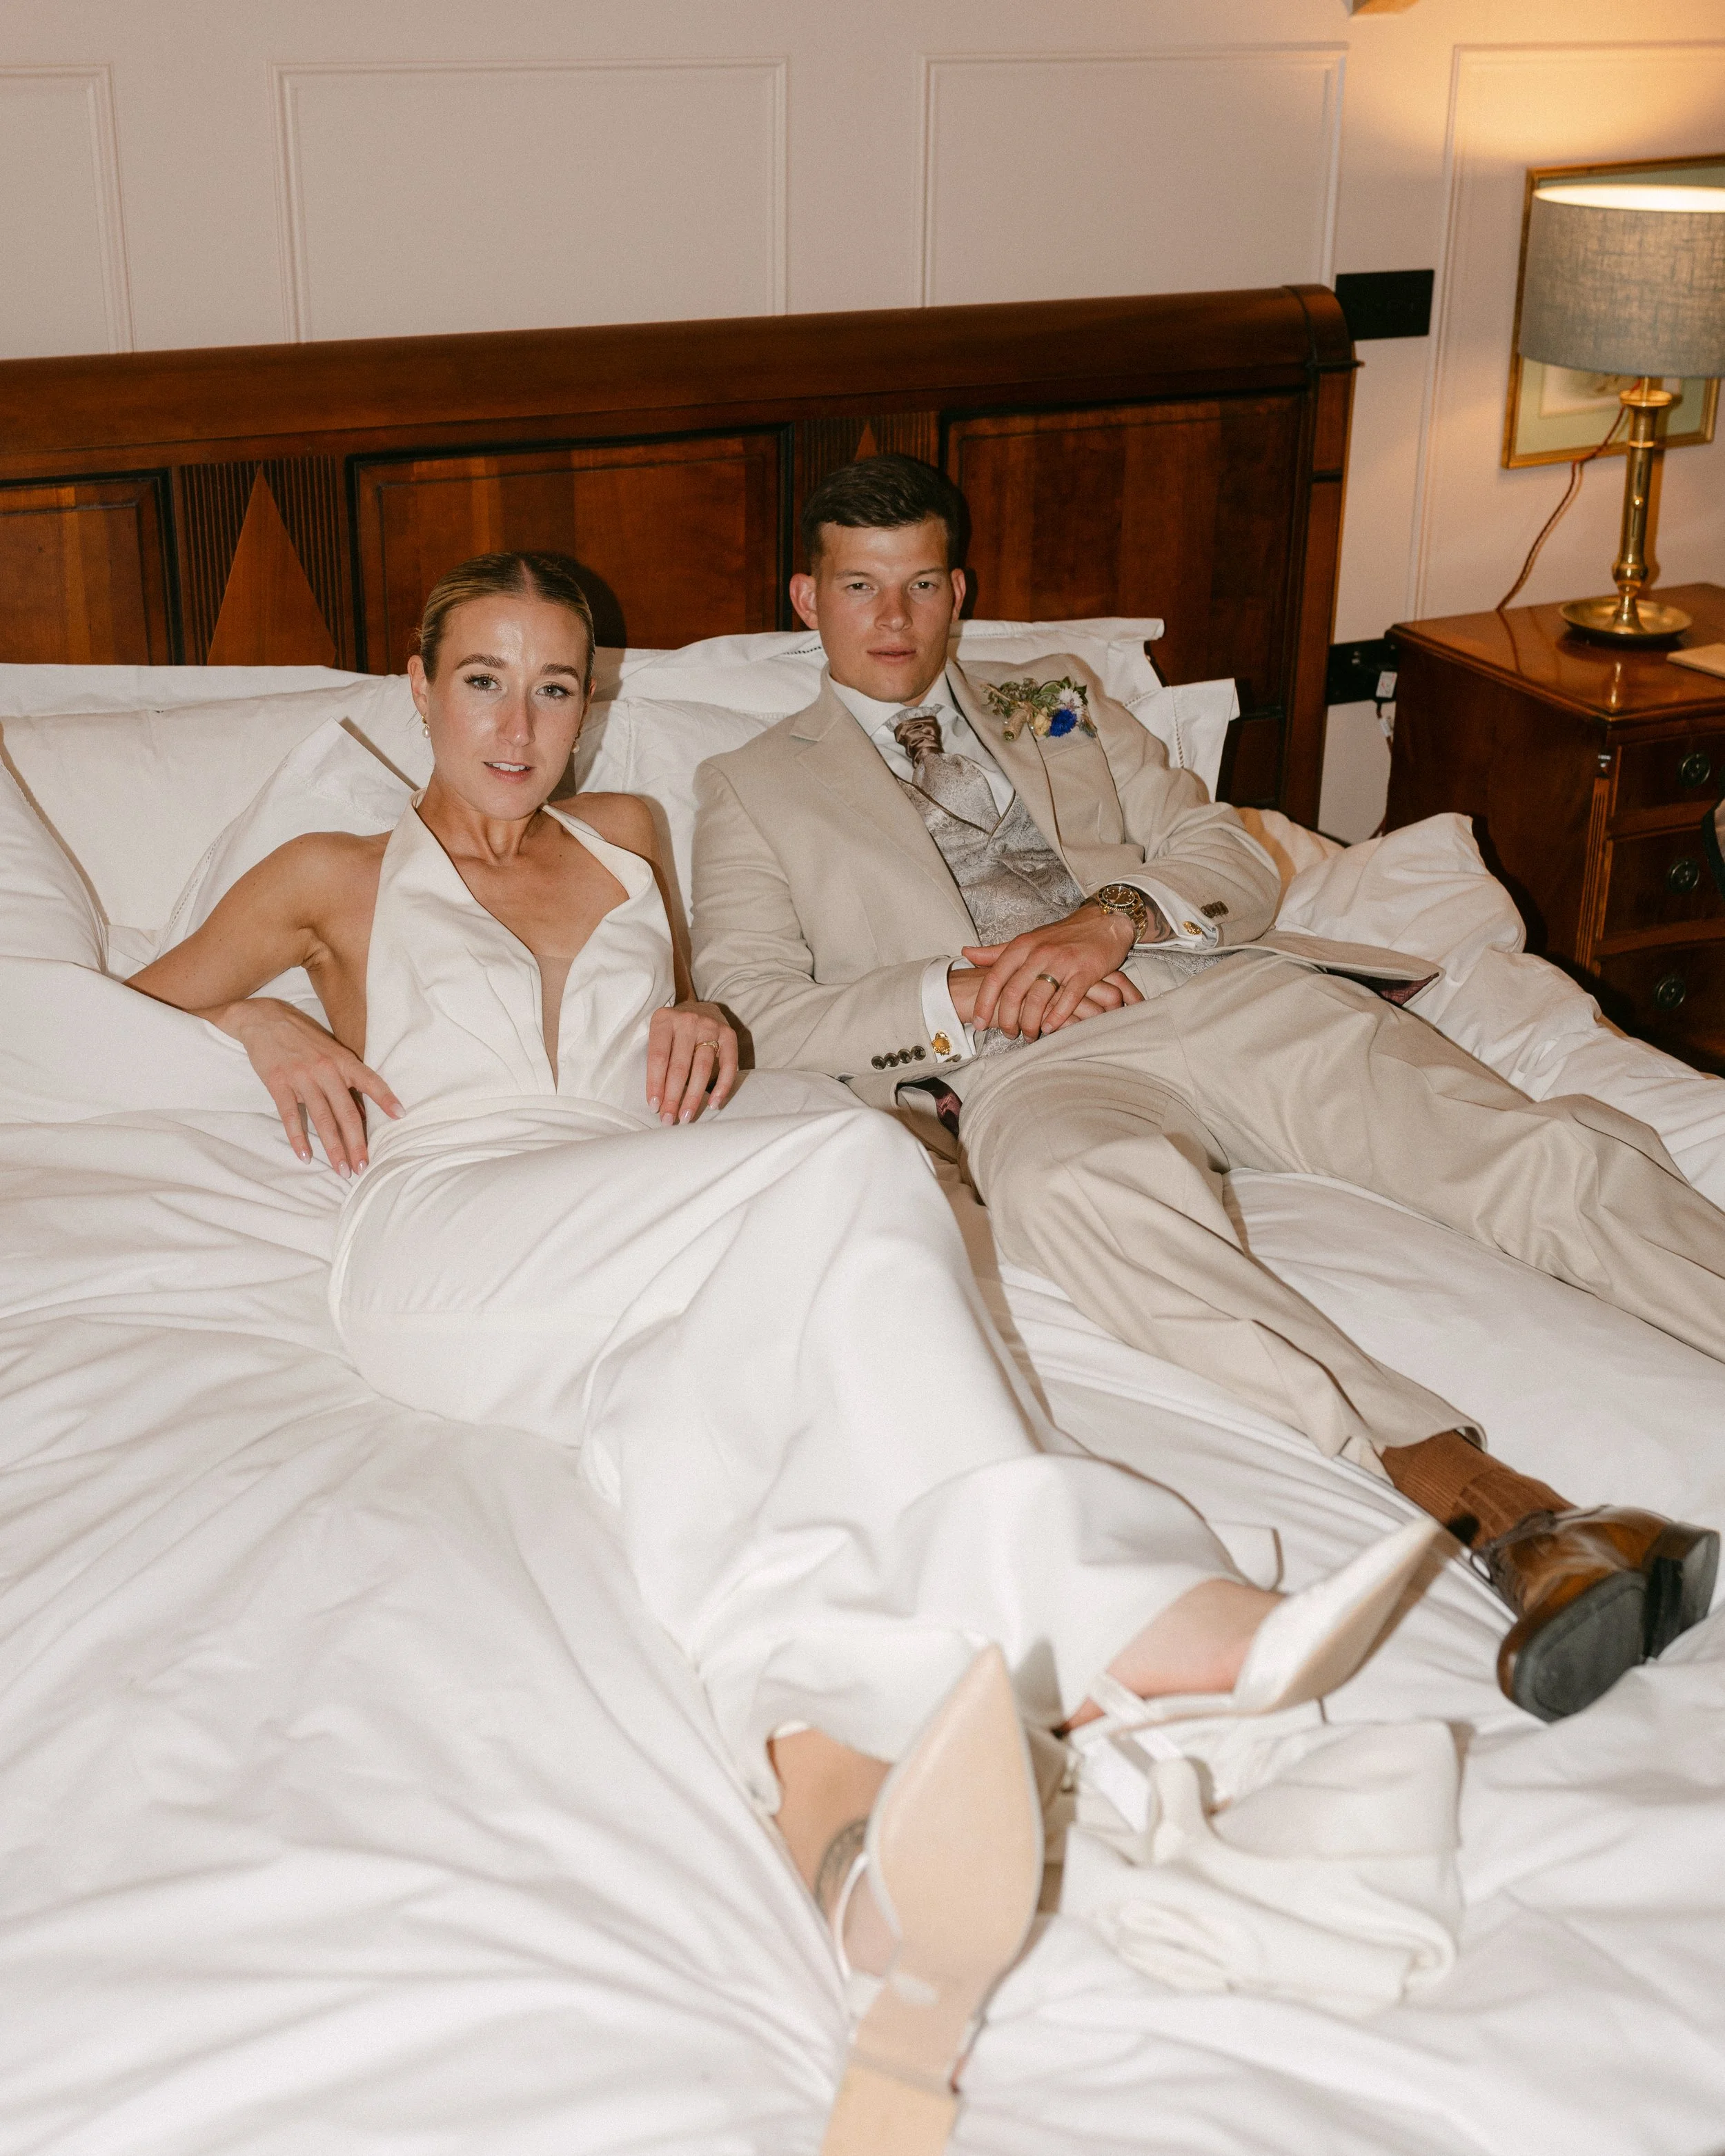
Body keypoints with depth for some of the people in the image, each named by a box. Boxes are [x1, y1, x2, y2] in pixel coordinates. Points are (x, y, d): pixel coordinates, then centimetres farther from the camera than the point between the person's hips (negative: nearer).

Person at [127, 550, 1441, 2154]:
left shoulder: (623, 838, 31)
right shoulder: (338, 881, 22)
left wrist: (701, 1022, 16)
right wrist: (258, 1021, 5)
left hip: (643, 1279, 4)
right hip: (445, 1245, -4)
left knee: (701, 1399, -37)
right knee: (844, 1163, -32)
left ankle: (836, 1799, -64)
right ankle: (1118, 1618, -45)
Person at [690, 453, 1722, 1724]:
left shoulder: (1062, 703, 30)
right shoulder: (755, 788, 22)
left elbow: (1239, 867, 20)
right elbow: (750, 1009, 7)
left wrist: (1119, 915, -3)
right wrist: (965, 995, -6)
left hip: (1225, 994, 5)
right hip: (1024, 1067, -4)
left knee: (1538, 1150, -22)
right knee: (1083, 1182, -42)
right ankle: (1492, 1507, -55)